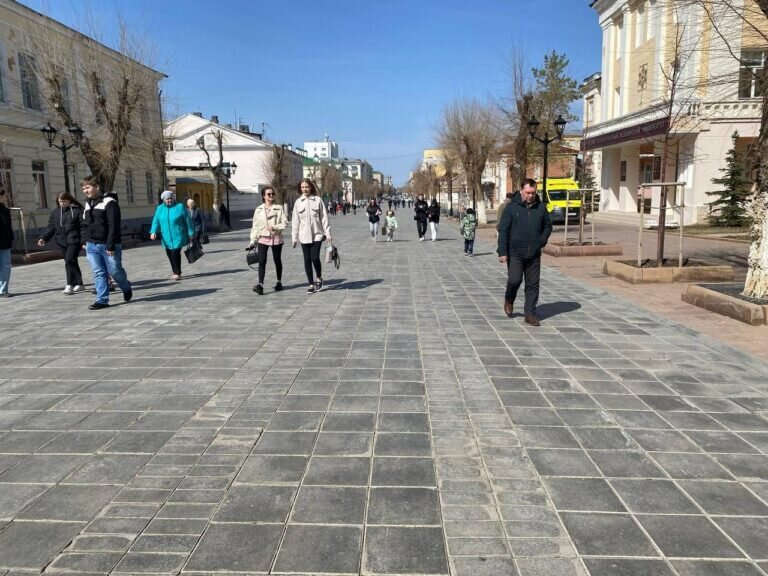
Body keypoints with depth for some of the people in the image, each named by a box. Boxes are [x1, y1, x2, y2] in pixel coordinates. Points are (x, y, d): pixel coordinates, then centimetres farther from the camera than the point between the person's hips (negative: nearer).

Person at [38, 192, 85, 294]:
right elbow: (51, 227, 15)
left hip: (74, 241, -6)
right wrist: (44, 238, 3)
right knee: (71, 262, 10)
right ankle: (78, 284, 20)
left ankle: (70, 285, -13)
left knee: (69, 261, -15)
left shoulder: (77, 210, -3)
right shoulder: (55, 212, 13)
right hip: (62, 242, 6)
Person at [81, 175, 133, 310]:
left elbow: (113, 226, -17)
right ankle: (102, 300, 4)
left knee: (114, 271, 2)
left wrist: (111, 245, -20)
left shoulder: (109, 202, -11)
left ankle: (127, 288, 29)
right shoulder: (87, 204, 13)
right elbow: (85, 224, 21)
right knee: (98, 273, 3)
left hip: (108, 245, -6)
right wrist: (85, 241, 14)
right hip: (92, 246, 6)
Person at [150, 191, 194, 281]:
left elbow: (187, 221, -2)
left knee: (175, 253, -12)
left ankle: (177, 273, -1)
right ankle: (175, 272, 24)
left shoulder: (180, 207, -3)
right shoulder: (160, 209, 7)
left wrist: (191, 233, -3)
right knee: (170, 254, 8)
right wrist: (153, 231, -15)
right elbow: (156, 221, 0)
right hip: (166, 237, 4)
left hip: (178, 236, -4)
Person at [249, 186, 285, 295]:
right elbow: (255, 226, 6)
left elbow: (284, 223, -3)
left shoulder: (279, 208, 1)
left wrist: (274, 227, -21)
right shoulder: (258, 210, 5)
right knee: (262, 261, -12)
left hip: (276, 238, 0)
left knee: (277, 260, 12)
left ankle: (279, 282, 27)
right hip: (263, 238, 0)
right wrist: (252, 242, 2)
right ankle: (260, 285, -17)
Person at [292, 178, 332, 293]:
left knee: (315, 258, -12)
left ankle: (319, 278, 15)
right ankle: (311, 284, 14)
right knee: (307, 260, 4)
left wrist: (328, 233, -2)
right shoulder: (298, 202, 4)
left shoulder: (318, 200, -1)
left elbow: (324, 217, 1)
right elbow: (295, 221, 6)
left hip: (317, 234, -2)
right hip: (304, 236, 2)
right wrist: (294, 237, 4)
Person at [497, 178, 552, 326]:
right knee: (515, 280, -11)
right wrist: (502, 252, -12)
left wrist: (542, 240, 1)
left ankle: (530, 314, 14)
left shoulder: (540, 207, 6)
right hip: (515, 253, -3)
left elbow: (548, 226, 19)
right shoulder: (512, 207, -4)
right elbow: (503, 230, -6)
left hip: (534, 254, 3)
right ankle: (509, 301, 20)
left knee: (533, 284, 4)